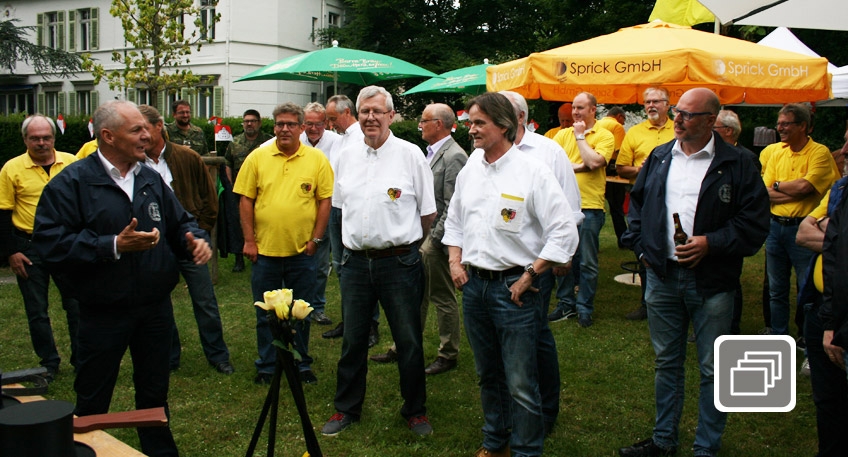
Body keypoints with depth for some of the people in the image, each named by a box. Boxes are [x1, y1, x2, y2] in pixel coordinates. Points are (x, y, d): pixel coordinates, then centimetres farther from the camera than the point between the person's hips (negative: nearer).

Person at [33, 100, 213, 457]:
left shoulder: (151, 179, 8)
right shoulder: (71, 182, -11)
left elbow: (180, 223, 15)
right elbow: (51, 243, -18)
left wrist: (195, 239, -7)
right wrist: (114, 246, -23)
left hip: (156, 307, 5)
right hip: (103, 313, -5)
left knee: (155, 393, 18)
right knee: (92, 403, 10)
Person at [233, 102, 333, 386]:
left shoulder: (317, 159, 0)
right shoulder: (257, 157, 1)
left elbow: (325, 200, 1)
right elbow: (246, 200, 2)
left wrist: (316, 239, -4)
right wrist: (249, 240, -2)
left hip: (302, 251, 0)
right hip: (265, 249, 1)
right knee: (265, 313, 11)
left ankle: (302, 365, 27)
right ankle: (267, 367, 26)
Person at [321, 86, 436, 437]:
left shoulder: (410, 154, -5)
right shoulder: (346, 157, 8)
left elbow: (428, 213, 1)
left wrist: (404, 241, 8)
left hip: (399, 261, -3)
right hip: (356, 262, 4)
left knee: (409, 342, 6)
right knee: (352, 340, 13)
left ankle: (415, 410, 24)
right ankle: (346, 408, 29)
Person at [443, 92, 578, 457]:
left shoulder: (532, 172, -11)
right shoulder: (469, 171, 8)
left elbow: (564, 232, -12)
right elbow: (454, 220, 21)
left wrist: (529, 276, -12)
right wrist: (455, 262, 7)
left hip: (513, 287, -6)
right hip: (473, 284, 6)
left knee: (521, 383, -2)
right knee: (488, 375, 19)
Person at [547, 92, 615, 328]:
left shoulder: (604, 136, -1)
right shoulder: (563, 134, 10)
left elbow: (594, 162, -18)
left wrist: (580, 135, -7)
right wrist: (577, 167, -12)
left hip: (589, 206, -4)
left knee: (587, 262, 3)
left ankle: (584, 308, 16)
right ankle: (566, 304, 24)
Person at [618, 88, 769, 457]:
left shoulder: (737, 165, -7)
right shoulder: (658, 158, 8)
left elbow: (755, 223, -9)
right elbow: (637, 203, 17)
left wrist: (711, 243, -17)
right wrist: (641, 247, 6)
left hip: (711, 283, -4)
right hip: (662, 275, 4)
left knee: (712, 369, 5)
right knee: (666, 362, 16)